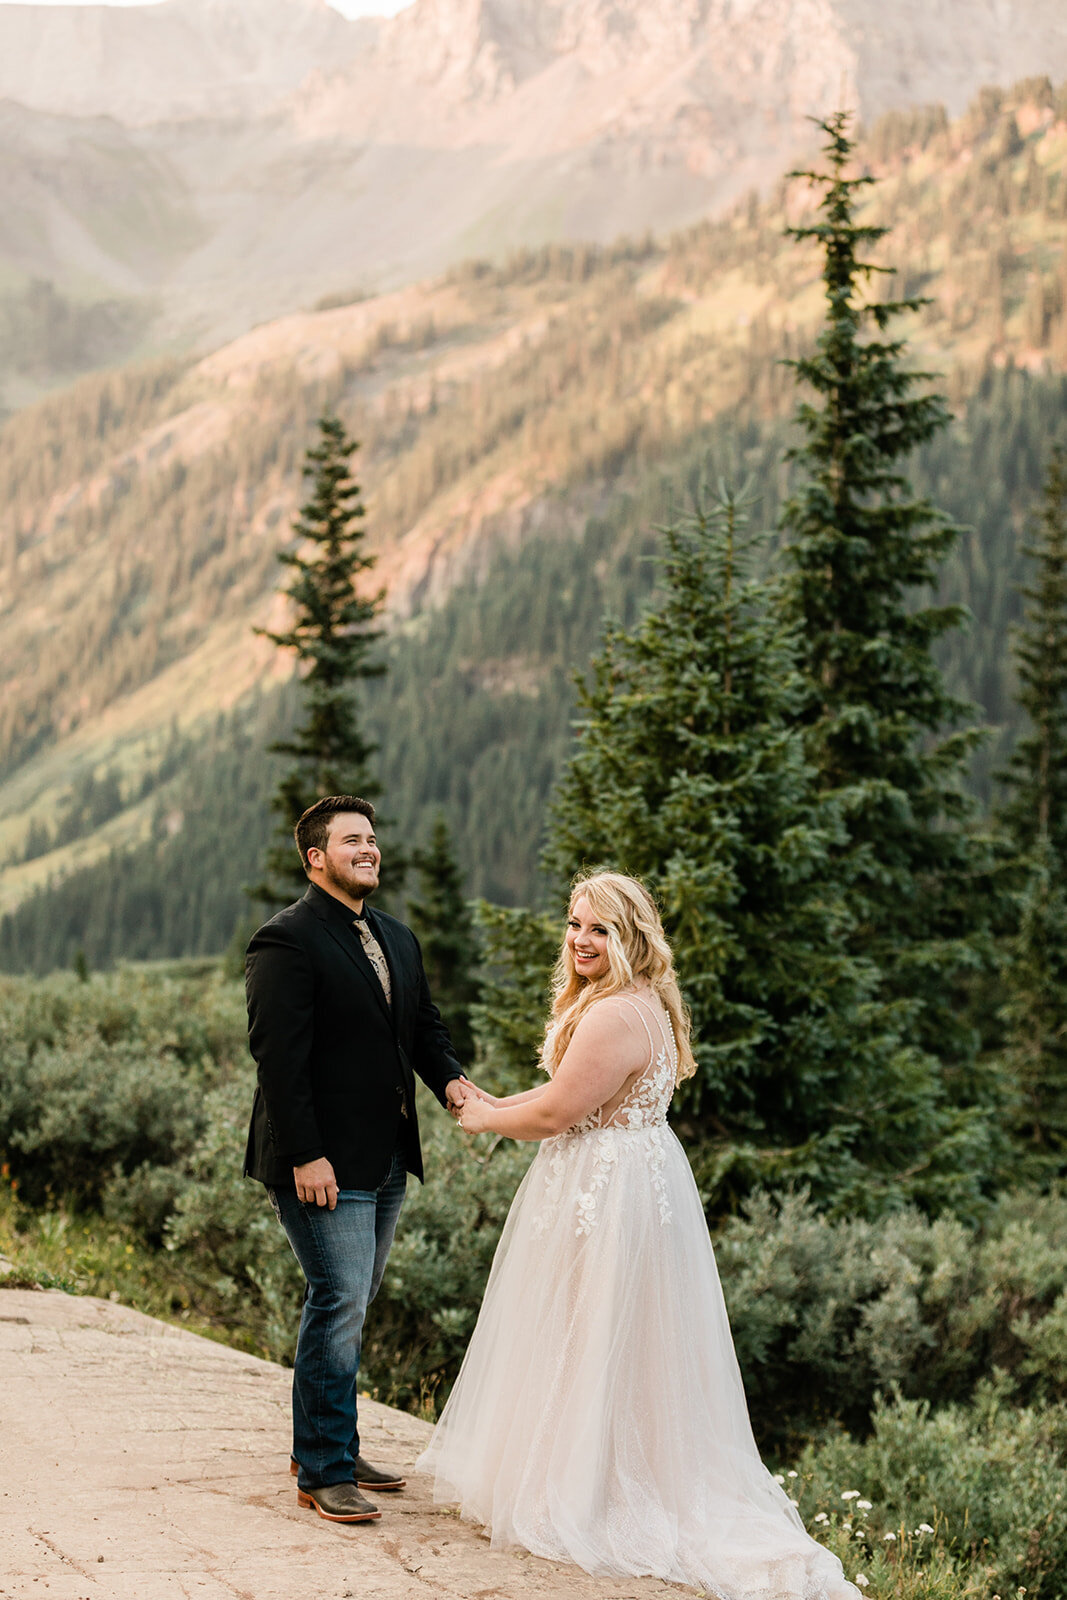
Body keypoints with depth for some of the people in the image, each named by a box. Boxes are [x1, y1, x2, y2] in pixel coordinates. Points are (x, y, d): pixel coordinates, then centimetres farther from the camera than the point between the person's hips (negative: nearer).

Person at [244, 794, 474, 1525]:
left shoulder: (398, 938, 15)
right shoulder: (287, 941, -12)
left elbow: (425, 1023, 19)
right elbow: (279, 1055, -18)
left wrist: (450, 1077, -3)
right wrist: (304, 1155, -22)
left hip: (385, 1160, 9)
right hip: (325, 1163, -9)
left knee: (349, 1304, 16)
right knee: (339, 1302, -9)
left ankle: (328, 1446, 28)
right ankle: (324, 1472, 0)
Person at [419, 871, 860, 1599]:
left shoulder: (616, 1016, -23)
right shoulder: (640, 1005, 11)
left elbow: (558, 1112, -20)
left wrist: (488, 1121, -3)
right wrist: (498, 1105, 12)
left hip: (608, 1196, -11)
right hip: (636, 1178, 11)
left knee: (591, 1340, 1)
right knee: (603, 1340, 17)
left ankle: (582, 1495, 13)